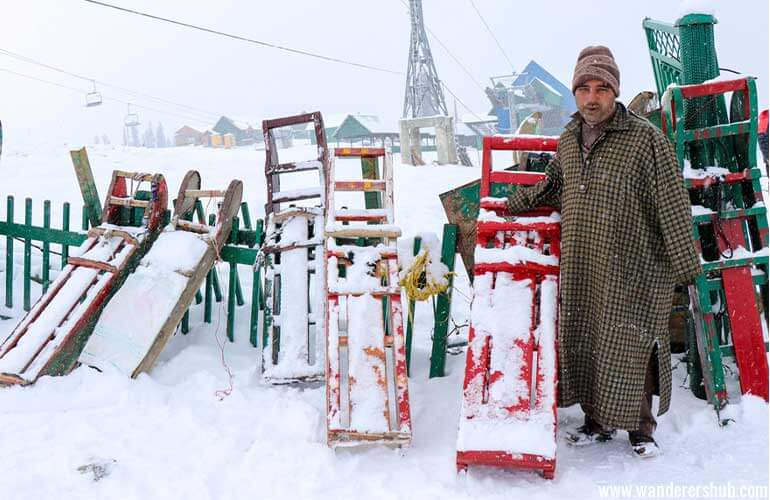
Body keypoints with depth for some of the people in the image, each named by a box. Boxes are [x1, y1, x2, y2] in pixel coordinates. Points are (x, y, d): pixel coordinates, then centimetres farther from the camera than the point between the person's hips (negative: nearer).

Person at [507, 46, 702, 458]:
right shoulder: (568, 139, 9)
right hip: (579, 271, 6)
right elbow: (552, 186, 28)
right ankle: (597, 420, 28)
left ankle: (639, 427, 23)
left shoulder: (645, 138, -10)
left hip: (631, 271, -5)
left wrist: (685, 264, -11)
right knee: (582, 344, 11)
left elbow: (672, 205, -10)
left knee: (630, 348, 3)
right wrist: (513, 203, 28)